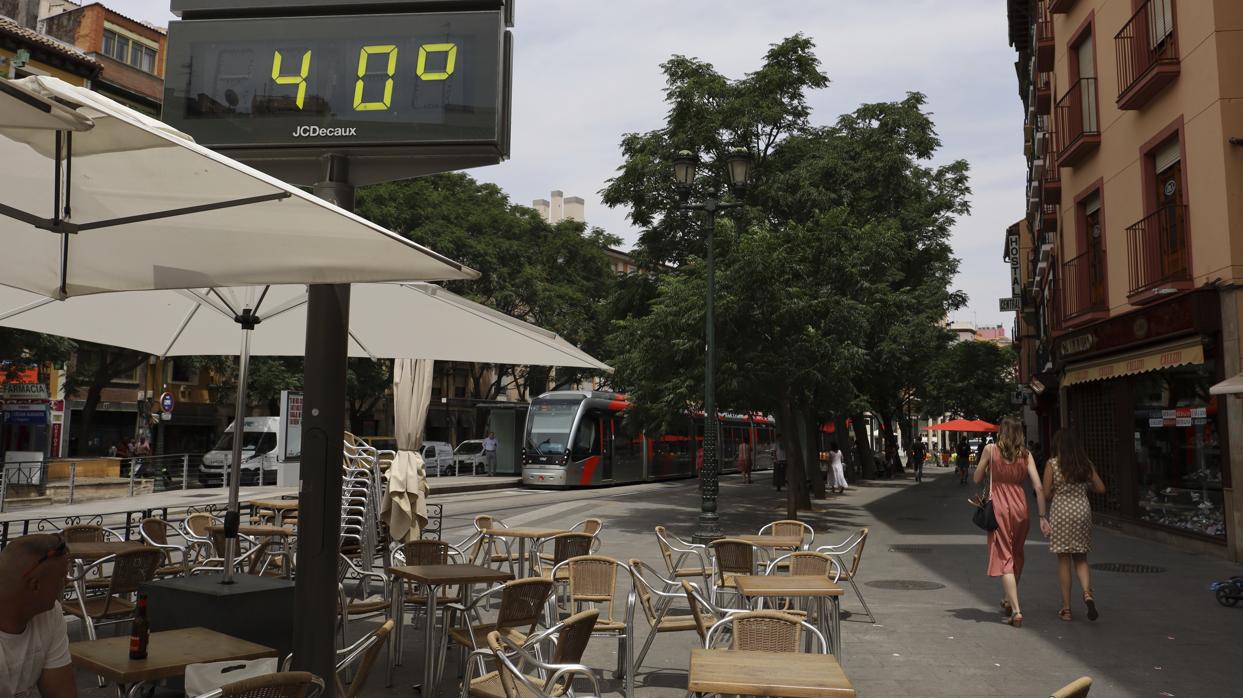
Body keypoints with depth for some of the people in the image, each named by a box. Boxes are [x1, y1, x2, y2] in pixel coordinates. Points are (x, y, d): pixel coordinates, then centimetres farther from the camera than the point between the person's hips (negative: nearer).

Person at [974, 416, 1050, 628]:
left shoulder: (991, 449, -5)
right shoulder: (1025, 454, 1)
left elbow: (977, 479, 1)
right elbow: (1038, 487, -3)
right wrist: (1042, 517, 1)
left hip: (999, 508, -3)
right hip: (1020, 508, 3)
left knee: (1004, 559, -1)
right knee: (1017, 557, 22)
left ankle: (1016, 611, -9)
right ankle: (1009, 601, 36)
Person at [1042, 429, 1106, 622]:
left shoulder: (1052, 464, -8)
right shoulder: (1086, 464, 2)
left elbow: (1046, 494, -10)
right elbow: (1101, 489, 6)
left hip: (1060, 512, -3)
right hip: (1082, 511, 3)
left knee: (1063, 561, 5)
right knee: (1081, 559, 15)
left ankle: (1066, 608, 8)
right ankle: (1087, 593, -11)